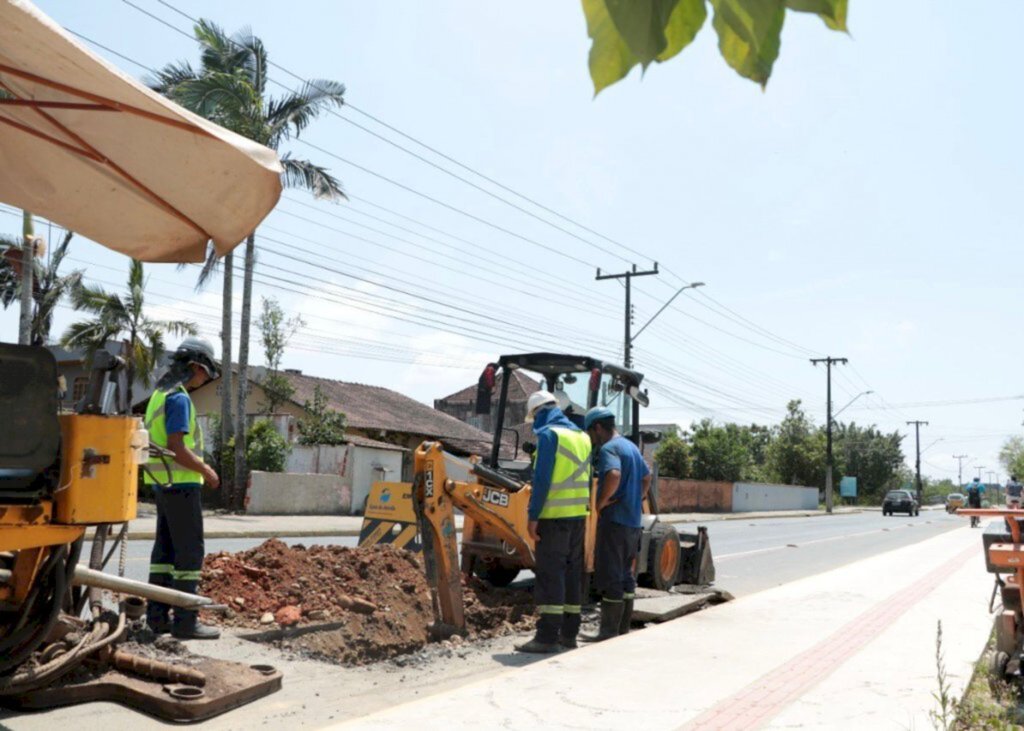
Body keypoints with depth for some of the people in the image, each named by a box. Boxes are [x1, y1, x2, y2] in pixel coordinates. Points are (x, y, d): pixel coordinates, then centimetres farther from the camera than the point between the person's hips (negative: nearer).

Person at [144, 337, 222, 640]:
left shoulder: (160, 394, 16)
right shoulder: (179, 398, -15)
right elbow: (176, 447, -22)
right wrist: (206, 471, -11)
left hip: (163, 483, 10)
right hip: (181, 482, -10)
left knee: (165, 549, 13)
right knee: (190, 551, -5)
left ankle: (158, 615, 19)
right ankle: (185, 620, -2)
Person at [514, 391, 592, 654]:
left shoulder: (549, 435, -9)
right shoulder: (582, 437, 14)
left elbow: (542, 479, -16)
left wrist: (533, 516, -14)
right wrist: (584, 513, 19)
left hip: (554, 516, -8)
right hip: (579, 515, 8)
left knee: (550, 574, -4)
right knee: (573, 573, 12)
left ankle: (547, 636, -4)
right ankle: (568, 634, 19)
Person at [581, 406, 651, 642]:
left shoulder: (608, 448, -14)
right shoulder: (631, 447, 16)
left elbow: (614, 475, -32)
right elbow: (647, 477, 26)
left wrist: (601, 503, -20)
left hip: (614, 520, -9)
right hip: (633, 521, 9)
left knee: (610, 577, -4)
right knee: (626, 576, 14)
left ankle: (609, 632, 0)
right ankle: (623, 630, 21)